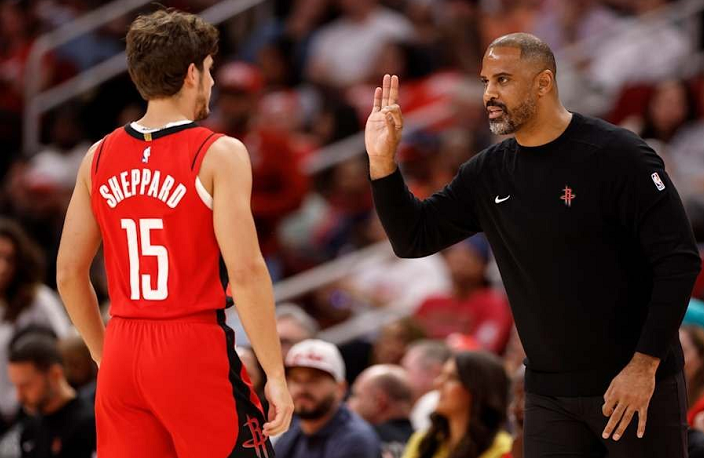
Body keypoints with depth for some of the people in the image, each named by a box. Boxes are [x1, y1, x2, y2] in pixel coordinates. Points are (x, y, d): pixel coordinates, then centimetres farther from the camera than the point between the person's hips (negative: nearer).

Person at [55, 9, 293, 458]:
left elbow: (69, 275, 11)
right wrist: (276, 374, -10)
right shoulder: (218, 154, -8)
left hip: (123, 354, 5)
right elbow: (246, 272, -15)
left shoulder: (100, 157, 9)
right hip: (195, 351, -5)